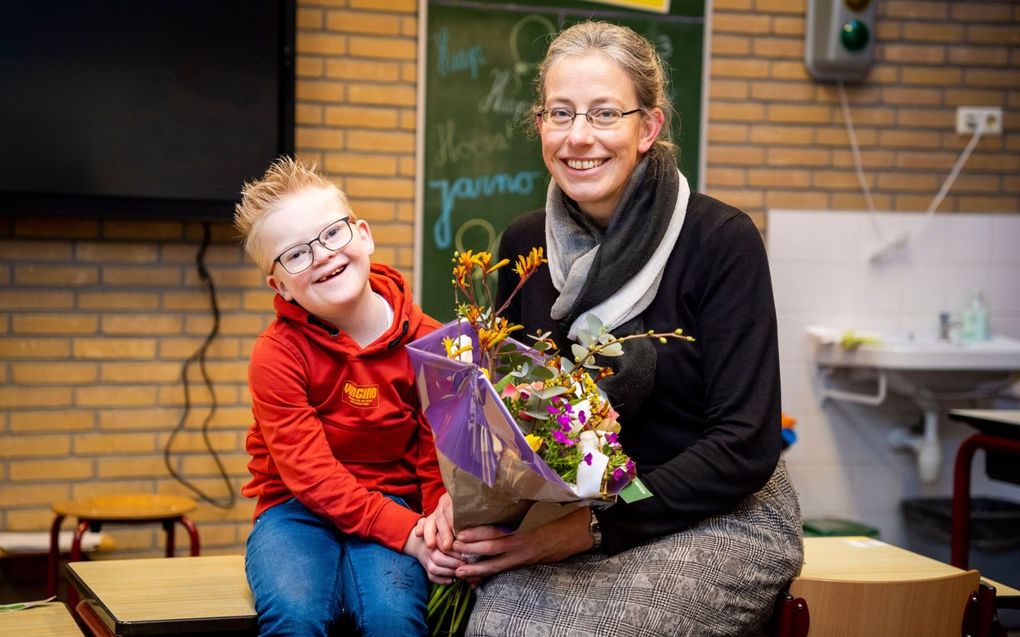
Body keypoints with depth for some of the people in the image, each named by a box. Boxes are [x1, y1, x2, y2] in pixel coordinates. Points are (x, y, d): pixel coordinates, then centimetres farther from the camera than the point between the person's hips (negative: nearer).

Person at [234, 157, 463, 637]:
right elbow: (312, 475, -17)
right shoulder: (278, 354, -12)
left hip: (392, 503, 1)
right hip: (298, 510, -1)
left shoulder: (426, 340, -4)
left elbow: (438, 454, 0)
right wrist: (406, 533, -27)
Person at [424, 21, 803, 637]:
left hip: (722, 517, -4)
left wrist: (593, 525, -24)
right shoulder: (524, 245, 1)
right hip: (570, 510, 4)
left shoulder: (721, 240, -14)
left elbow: (745, 446, -17)